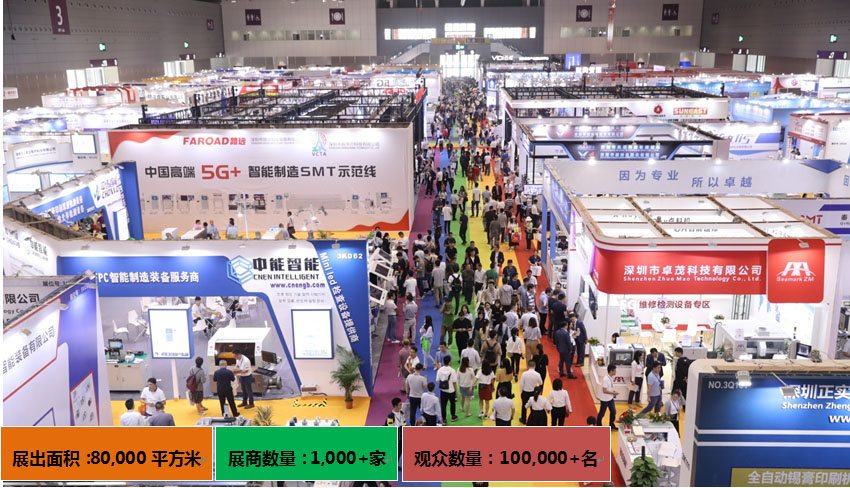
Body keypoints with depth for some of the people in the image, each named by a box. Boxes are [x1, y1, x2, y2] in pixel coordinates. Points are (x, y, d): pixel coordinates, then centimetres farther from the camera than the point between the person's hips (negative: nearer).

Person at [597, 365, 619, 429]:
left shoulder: (611, 377, 0)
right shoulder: (605, 379, -28)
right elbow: (604, 391, -28)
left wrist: (613, 392, 1)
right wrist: (613, 393, -21)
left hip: (610, 398, 9)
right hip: (604, 399, -9)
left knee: (613, 412, 17)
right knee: (602, 413, 8)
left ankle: (612, 426, 34)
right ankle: (598, 426, 25)